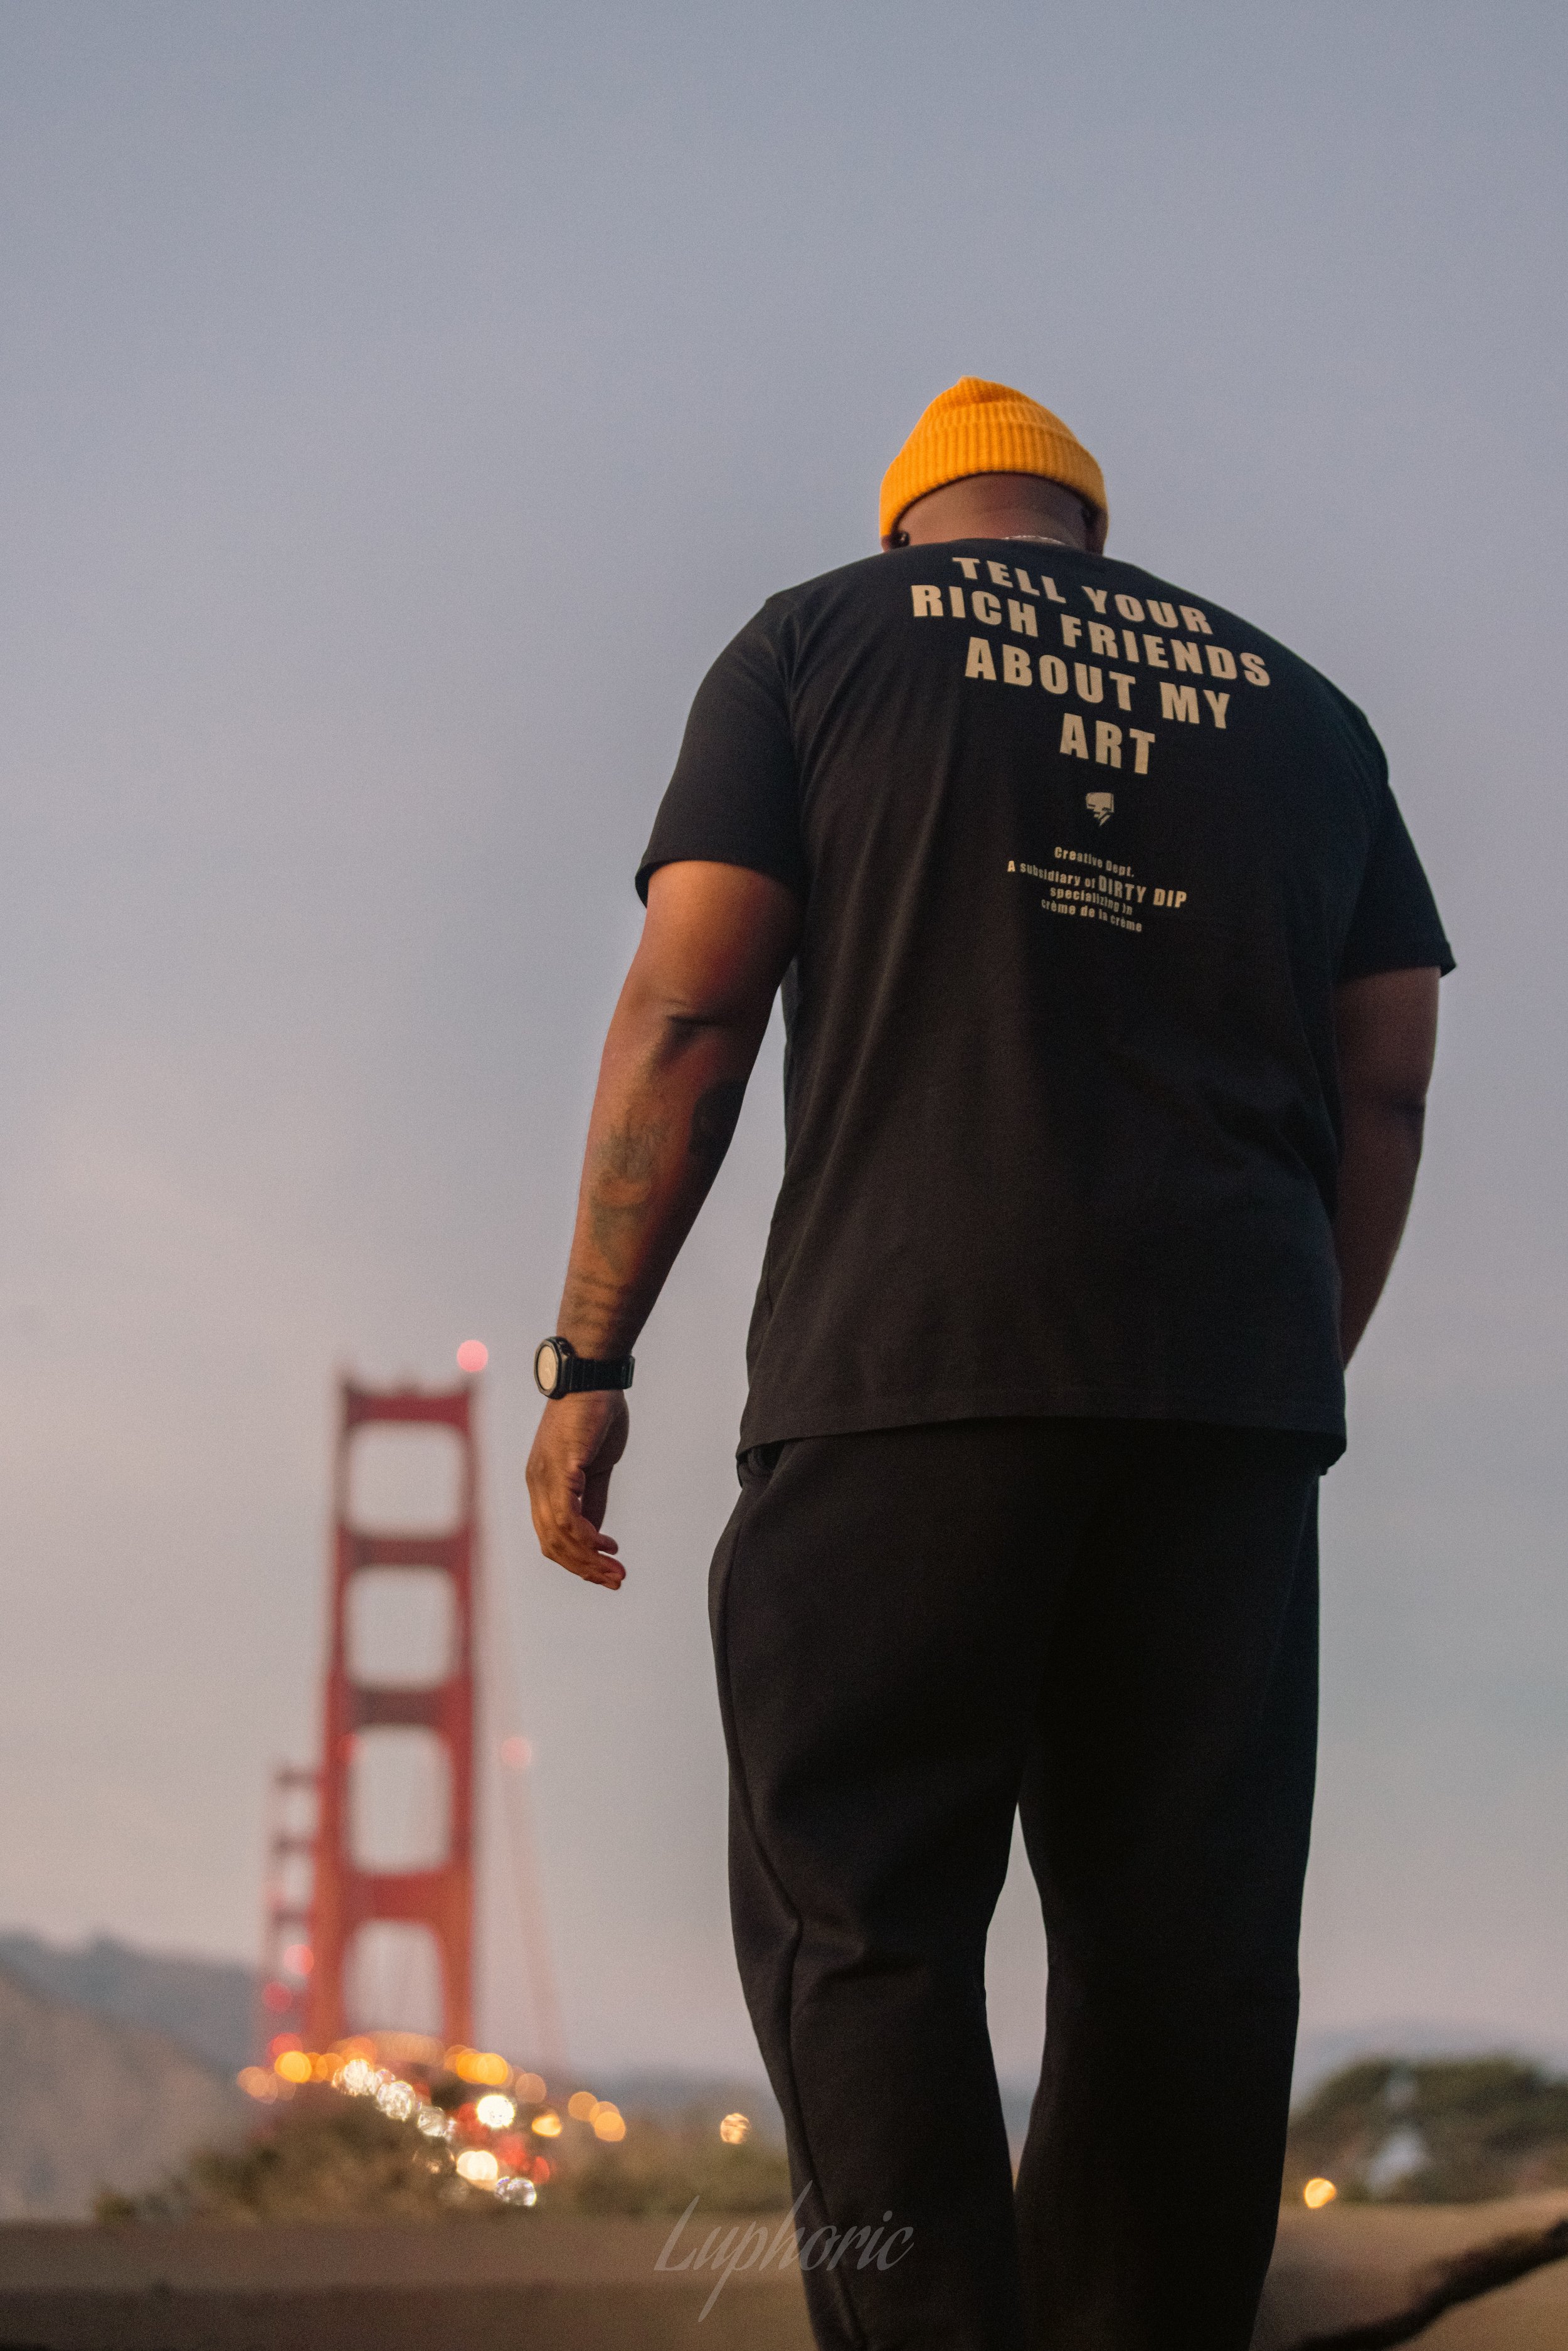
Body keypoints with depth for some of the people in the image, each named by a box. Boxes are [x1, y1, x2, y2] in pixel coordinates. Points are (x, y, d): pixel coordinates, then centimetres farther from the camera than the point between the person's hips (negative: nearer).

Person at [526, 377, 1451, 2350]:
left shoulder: (818, 643, 12)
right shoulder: (1299, 706, 22)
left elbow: (687, 1011, 2)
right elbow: (1388, 1082, 15)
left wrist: (587, 1359, 3)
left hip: (908, 1353, -3)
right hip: (1233, 1378, 3)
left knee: (855, 1913, -5)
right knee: (1181, 1934, 4)